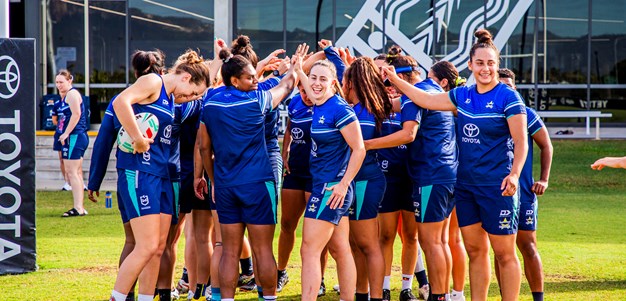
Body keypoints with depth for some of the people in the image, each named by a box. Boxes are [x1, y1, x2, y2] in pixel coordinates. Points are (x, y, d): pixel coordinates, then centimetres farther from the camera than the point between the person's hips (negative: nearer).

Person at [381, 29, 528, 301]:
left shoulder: (508, 98, -8)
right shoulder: (463, 96, 10)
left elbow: (521, 142, -11)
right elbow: (427, 100, 16)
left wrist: (514, 174, -24)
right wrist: (395, 80, 13)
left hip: (496, 186, -6)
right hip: (466, 184, 7)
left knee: (504, 253, -2)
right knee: (475, 250, 10)